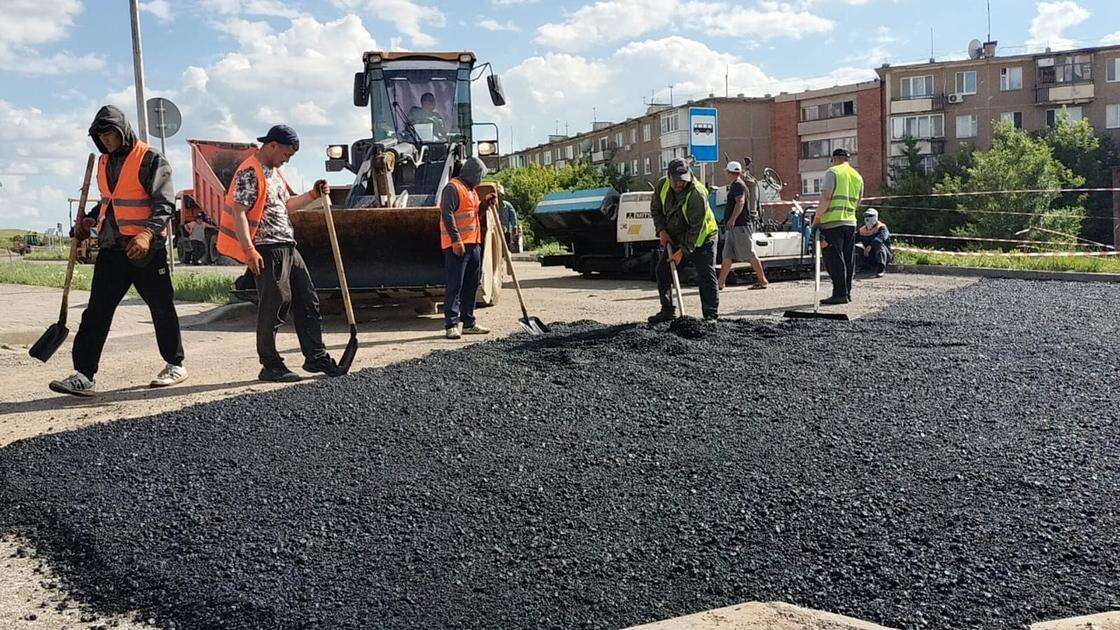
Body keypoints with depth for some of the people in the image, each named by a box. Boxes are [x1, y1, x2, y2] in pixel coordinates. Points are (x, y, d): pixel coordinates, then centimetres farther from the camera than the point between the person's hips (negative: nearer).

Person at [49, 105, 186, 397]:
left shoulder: (150, 159, -7)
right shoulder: (104, 162, 16)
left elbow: (164, 203, -16)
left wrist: (147, 233, -30)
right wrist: (88, 220, 10)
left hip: (145, 248, -7)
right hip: (111, 248, 7)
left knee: (161, 307, 4)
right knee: (97, 310, 0)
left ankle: (175, 365, 18)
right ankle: (83, 375, 0)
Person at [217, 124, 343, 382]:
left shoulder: (274, 172, 19)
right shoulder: (249, 172, -11)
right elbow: (238, 213, -17)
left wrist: (313, 195, 15)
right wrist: (250, 251, -23)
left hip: (288, 247, 10)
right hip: (267, 250, -10)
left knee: (307, 301, 10)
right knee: (274, 306, -5)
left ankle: (316, 357, 18)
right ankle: (270, 367, 5)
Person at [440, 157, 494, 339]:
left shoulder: (471, 190, 22)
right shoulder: (453, 188, -9)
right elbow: (447, 214, -18)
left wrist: (485, 204, 12)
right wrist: (456, 240, -24)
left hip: (473, 244, 10)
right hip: (457, 245, -10)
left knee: (471, 285, 13)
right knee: (455, 285, -8)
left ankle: (468, 323, 21)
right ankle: (451, 325, -7)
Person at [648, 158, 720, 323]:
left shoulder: (697, 193, -30)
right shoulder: (661, 185, -12)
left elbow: (697, 227, -29)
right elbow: (655, 209, 5)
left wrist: (683, 251, -29)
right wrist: (661, 230, -8)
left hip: (702, 237, -6)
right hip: (673, 237, 6)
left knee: (706, 276, -10)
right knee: (663, 271, 6)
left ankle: (711, 315, -5)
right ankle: (667, 311, 16)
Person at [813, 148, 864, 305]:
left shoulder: (832, 172, -5)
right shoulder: (857, 176, 16)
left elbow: (825, 198, -14)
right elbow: (858, 202, 19)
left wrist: (817, 217, -8)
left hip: (832, 221, -7)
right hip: (851, 221, 7)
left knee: (834, 258, -5)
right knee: (848, 259, 11)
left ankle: (840, 293, -8)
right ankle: (847, 293, 16)